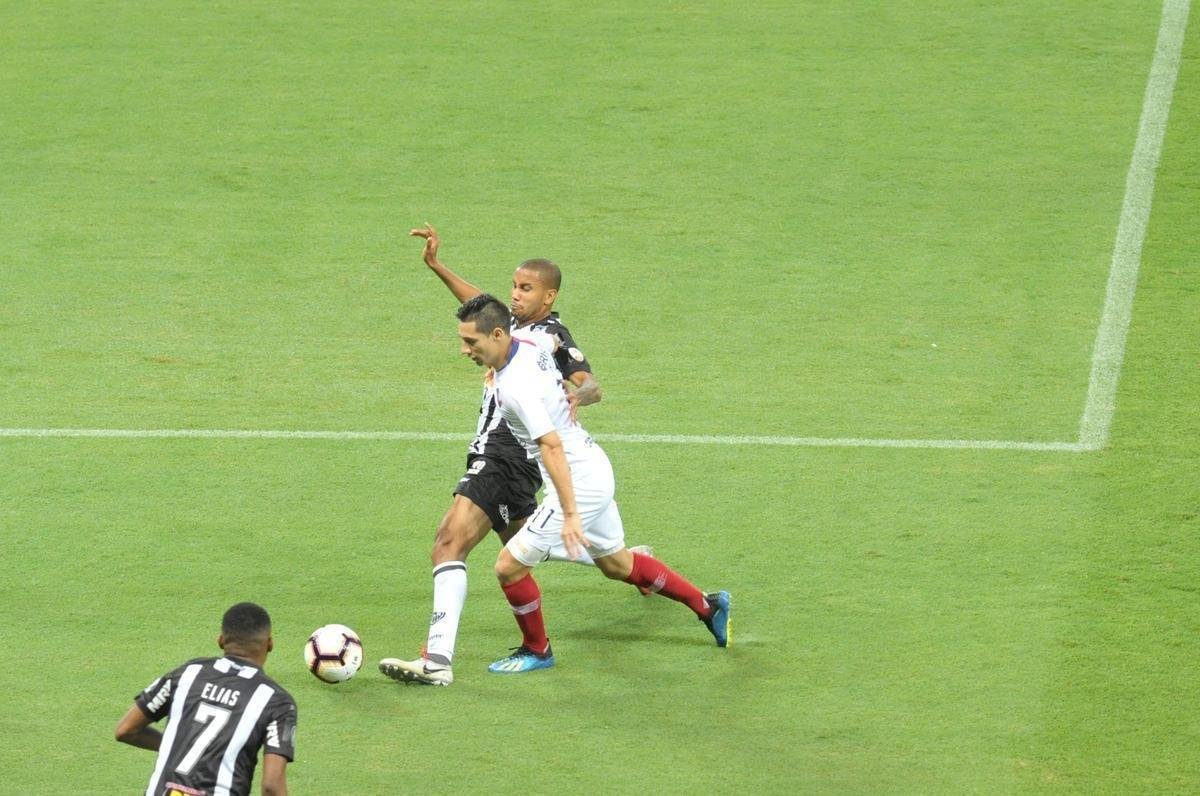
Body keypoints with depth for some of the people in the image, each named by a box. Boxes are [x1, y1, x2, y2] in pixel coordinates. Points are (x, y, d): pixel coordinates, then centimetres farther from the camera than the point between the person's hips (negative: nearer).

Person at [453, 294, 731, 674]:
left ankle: (537, 650, 17)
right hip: (595, 469, 10)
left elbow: (552, 447, -34)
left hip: (578, 482, -10)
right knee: (617, 563, 26)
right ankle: (708, 606, 38)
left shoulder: (516, 386, -29)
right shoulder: (529, 339, -3)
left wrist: (570, 514, -36)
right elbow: (556, 341, 21)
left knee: (509, 566, -4)